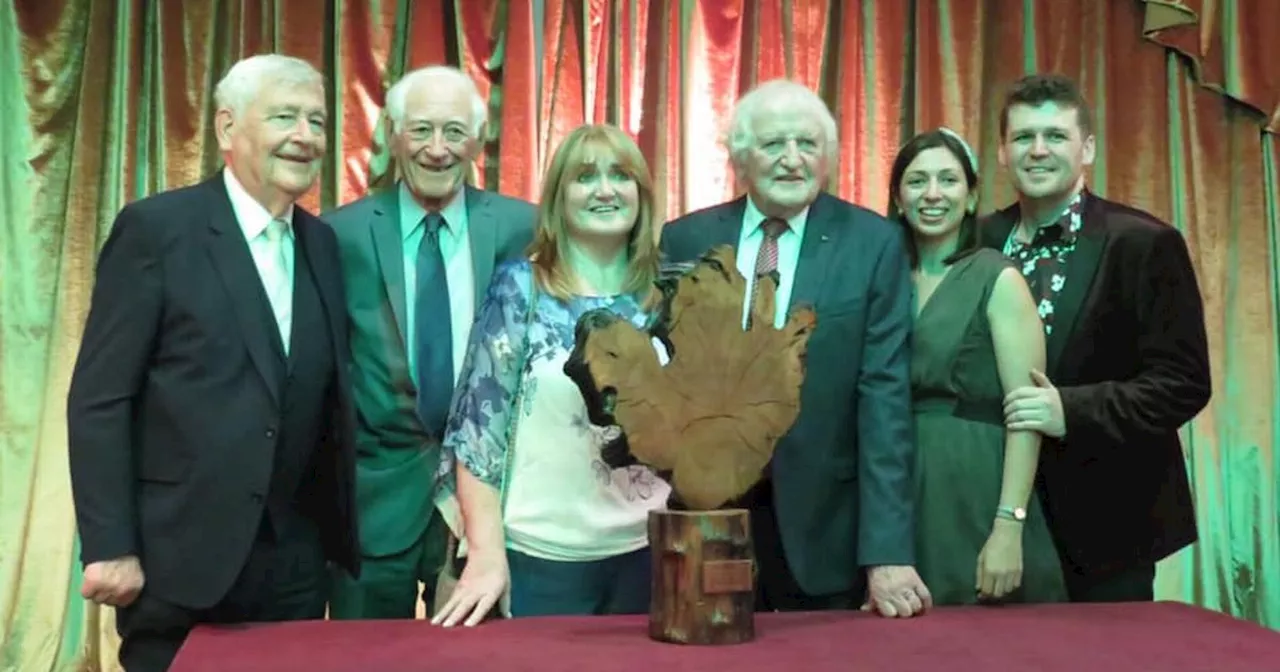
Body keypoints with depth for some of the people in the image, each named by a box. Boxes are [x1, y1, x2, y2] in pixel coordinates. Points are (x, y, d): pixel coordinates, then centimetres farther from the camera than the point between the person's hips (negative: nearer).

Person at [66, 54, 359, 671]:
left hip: (294, 560, 5)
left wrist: (335, 531, 8)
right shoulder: (156, 228, -8)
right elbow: (97, 400, -10)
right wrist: (108, 548, -13)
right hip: (179, 559, -5)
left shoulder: (321, 243, 9)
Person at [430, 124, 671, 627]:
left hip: (648, 551, 3)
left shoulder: (664, 296, 5)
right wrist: (486, 552, -13)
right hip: (541, 555, -3)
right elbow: (479, 423, -8)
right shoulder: (519, 288, -4)